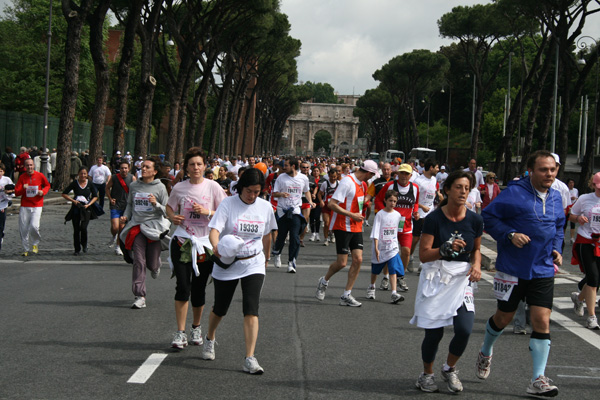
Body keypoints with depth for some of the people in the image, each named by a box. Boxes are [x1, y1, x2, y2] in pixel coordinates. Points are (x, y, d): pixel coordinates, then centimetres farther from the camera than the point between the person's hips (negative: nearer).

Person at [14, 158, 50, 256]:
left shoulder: (40, 175, 0)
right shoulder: (22, 177, 3)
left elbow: (47, 185, 17)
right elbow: (16, 192, 1)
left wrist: (43, 191, -4)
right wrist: (23, 188, -19)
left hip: (37, 206, -2)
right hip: (24, 206, 2)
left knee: (34, 226, -19)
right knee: (23, 229, 0)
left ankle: (35, 244, 8)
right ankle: (26, 249, 15)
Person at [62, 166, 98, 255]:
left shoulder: (90, 184, 0)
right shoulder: (74, 183, -2)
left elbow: (95, 196, 8)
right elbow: (64, 194, 3)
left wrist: (88, 204, -7)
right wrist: (73, 200, -10)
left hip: (86, 208, -1)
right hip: (76, 208, 1)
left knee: (83, 227, -17)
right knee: (76, 229, 2)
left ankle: (84, 244, 11)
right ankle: (77, 249, 15)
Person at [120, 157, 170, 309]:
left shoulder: (160, 187, -3)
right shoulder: (134, 186, 8)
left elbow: (166, 211, -2)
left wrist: (156, 204, -20)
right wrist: (126, 216, 5)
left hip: (154, 226, -2)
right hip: (136, 226, 2)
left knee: (152, 264, 3)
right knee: (138, 262, -6)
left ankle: (155, 265, 42)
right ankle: (140, 296, -4)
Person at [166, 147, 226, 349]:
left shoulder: (213, 187, -2)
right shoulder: (179, 188, 2)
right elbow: (169, 207, 17)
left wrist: (207, 212, -18)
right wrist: (173, 217, -5)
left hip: (205, 243, 0)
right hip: (182, 242, 0)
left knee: (199, 288, 7)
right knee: (182, 287, -9)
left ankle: (196, 327, 29)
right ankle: (180, 332, -3)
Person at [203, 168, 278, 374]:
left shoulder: (266, 207, 0)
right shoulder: (228, 204, -10)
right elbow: (214, 230, -22)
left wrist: (266, 258, 25)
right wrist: (217, 247, -42)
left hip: (254, 265, 1)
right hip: (227, 264, -1)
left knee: (251, 311, -13)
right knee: (220, 309, 12)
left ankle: (250, 359, -12)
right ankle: (210, 339, 44)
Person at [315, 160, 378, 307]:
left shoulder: (362, 184, 11)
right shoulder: (347, 182, -17)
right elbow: (332, 204, -21)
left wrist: (359, 215, 15)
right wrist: (352, 215, -21)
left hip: (356, 227, 8)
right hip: (343, 227, -8)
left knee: (358, 259, -1)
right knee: (342, 263, -6)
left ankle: (346, 296, 7)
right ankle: (324, 281, 24)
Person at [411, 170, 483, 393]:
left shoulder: (475, 220, -1)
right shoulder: (434, 219, -10)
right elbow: (423, 255, -11)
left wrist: (476, 265, -3)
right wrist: (446, 248, -27)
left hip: (461, 279, 2)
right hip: (435, 278, -2)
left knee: (464, 330, -12)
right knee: (433, 333, -1)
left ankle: (449, 369, 18)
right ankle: (427, 374, 27)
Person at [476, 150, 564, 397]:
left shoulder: (555, 197, 7)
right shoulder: (514, 193, -13)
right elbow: (488, 216, -11)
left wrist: (556, 249, 7)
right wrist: (510, 234, -22)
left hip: (543, 271, 4)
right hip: (512, 269, -4)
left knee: (542, 321, -5)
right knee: (503, 318, 11)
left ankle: (538, 380, -2)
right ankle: (485, 353, 42)